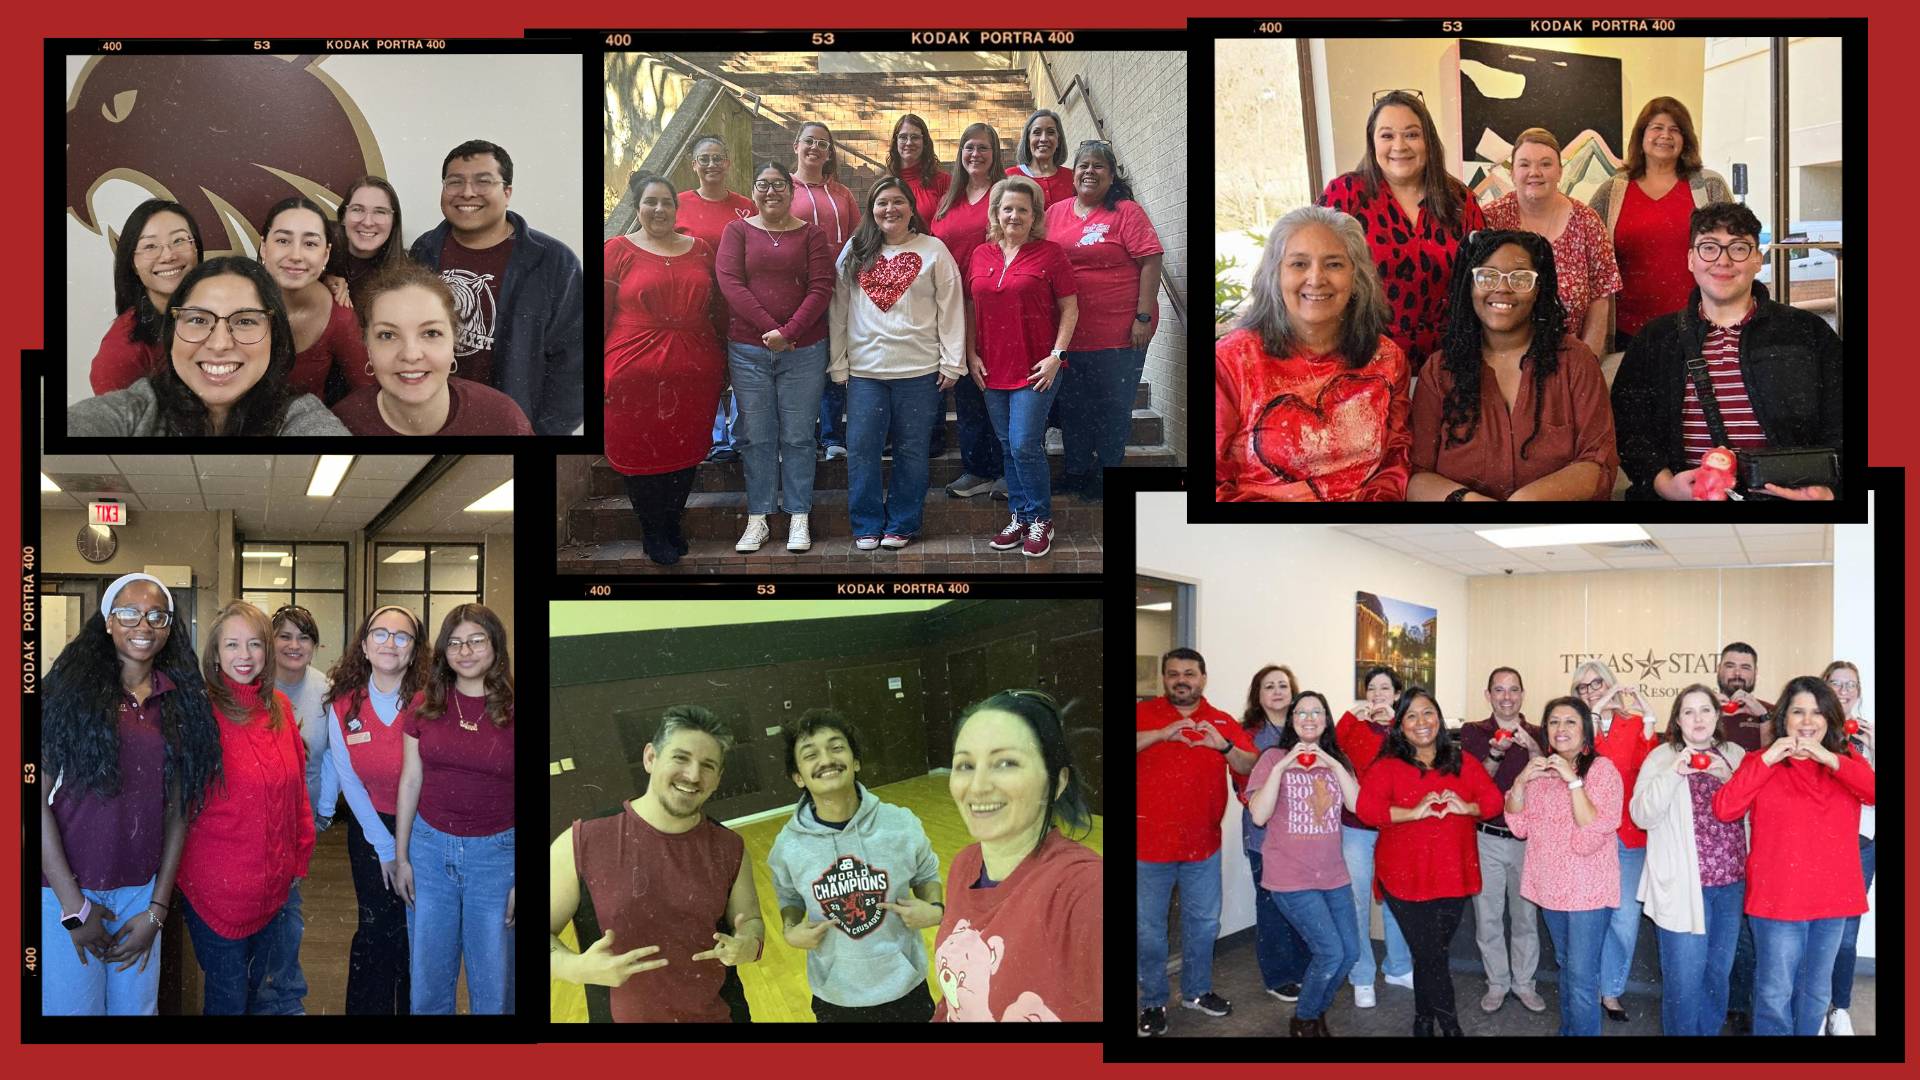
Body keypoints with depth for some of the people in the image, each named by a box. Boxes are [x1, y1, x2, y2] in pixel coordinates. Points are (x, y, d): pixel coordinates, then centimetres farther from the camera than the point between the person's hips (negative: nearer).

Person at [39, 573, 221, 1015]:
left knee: (137, 1007, 9)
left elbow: (177, 808, 7)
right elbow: (38, 797, -9)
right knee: (73, 1007, 3)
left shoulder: (182, 702, 7)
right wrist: (73, 905, -12)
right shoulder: (72, 689, -5)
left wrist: (157, 908, 0)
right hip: (67, 890, -3)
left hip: (141, 892, 3)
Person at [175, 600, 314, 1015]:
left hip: (280, 882, 5)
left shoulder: (278, 706, 6)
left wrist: (301, 854, 13)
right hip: (218, 883, -5)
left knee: (284, 996, 11)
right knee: (228, 999, 9)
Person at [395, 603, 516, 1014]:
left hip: (495, 853, -3)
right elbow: (409, 783, 7)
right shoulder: (426, 706, 0)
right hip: (429, 847, 3)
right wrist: (400, 857, 7)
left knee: (494, 984, 7)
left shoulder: (511, 710, -8)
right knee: (428, 976, 14)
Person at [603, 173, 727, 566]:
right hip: (636, 373, -3)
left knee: (685, 452, 11)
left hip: (695, 372, 3)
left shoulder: (699, 249, 10)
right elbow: (599, 313, -1)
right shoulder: (618, 250, -1)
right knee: (641, 453, 5)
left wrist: (722, 363, 13)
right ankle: (652, 533, 21)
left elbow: (714, 308, 15)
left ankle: (672, 522, 30)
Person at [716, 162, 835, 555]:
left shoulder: (810, 234, 4)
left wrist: (789, 331, -16)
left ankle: (798, 519, 12)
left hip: (803, 350, -1)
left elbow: (821, 288, -5)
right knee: (756, 437, 5)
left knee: (797, 437, 4)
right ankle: (757, 519, 13)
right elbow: (729, 282, -7)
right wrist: (770, 327, -15)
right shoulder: (737, 231, 5)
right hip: (748, 350, 1)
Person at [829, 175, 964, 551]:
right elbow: (838, 309, 8)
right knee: (861, 449, 0)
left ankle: (901, 524, 16)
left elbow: (950, 309, 1)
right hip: (864, 368, 2)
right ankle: (867, 525, 11)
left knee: (911, 450, 5)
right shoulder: (854, 252, 9)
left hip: (919, 369, -2)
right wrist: (838, 363, 3)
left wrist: (951, 362, -4)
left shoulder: (934, 251, 2)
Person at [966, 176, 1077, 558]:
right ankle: (1019, 516, 22)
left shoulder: (1049, 253, -4)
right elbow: (970, 309, 15)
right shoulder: (981, 255, 9)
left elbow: (1070, 308, -3)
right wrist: (971, 354, 6)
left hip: (1036, 368, -5)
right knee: (1007, 446, 10)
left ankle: (1040, 520, 6)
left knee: (1025, 445, -9)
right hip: (992, 368, 5)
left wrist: (1056, 355, -10)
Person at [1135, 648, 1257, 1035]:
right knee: (1150, 926, 5)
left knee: (1204, 922, 15)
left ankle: (1196, 990, 33)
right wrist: (1161, 734, -30)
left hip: (1203, 843, 3)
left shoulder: (1222, 722, 4)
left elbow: (1252, 767, -3)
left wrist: (1224, 746, -21)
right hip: (1150, 841, -3)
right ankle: (1153, 1002, 17)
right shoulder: (1143, 714, -3)